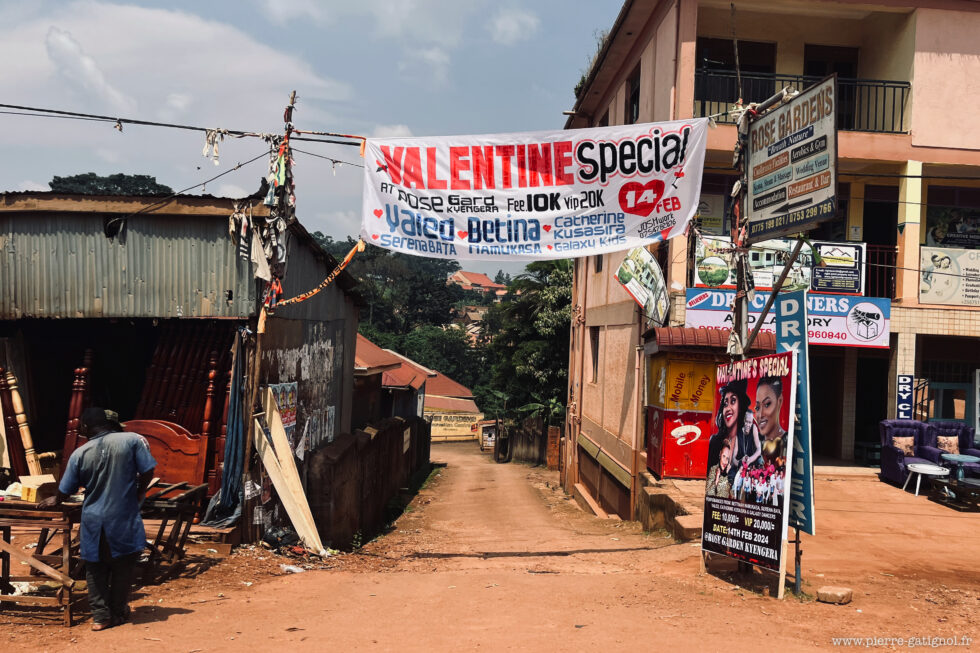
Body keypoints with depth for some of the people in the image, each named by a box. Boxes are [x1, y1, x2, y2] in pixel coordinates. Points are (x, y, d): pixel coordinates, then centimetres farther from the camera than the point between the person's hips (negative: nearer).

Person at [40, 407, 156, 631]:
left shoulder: (80, 454, -3)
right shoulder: (133, 440, -9)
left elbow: (66, 490, 6)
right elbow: (147, 472, -9)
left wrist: (55, 501, 29)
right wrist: (138, 495, 10)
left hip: (94, 521, 1)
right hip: (124, 519, -1)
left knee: (96, 569, 16)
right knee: (123, 567, 14)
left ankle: (101, 616, 18)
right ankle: (118, 613, 23)